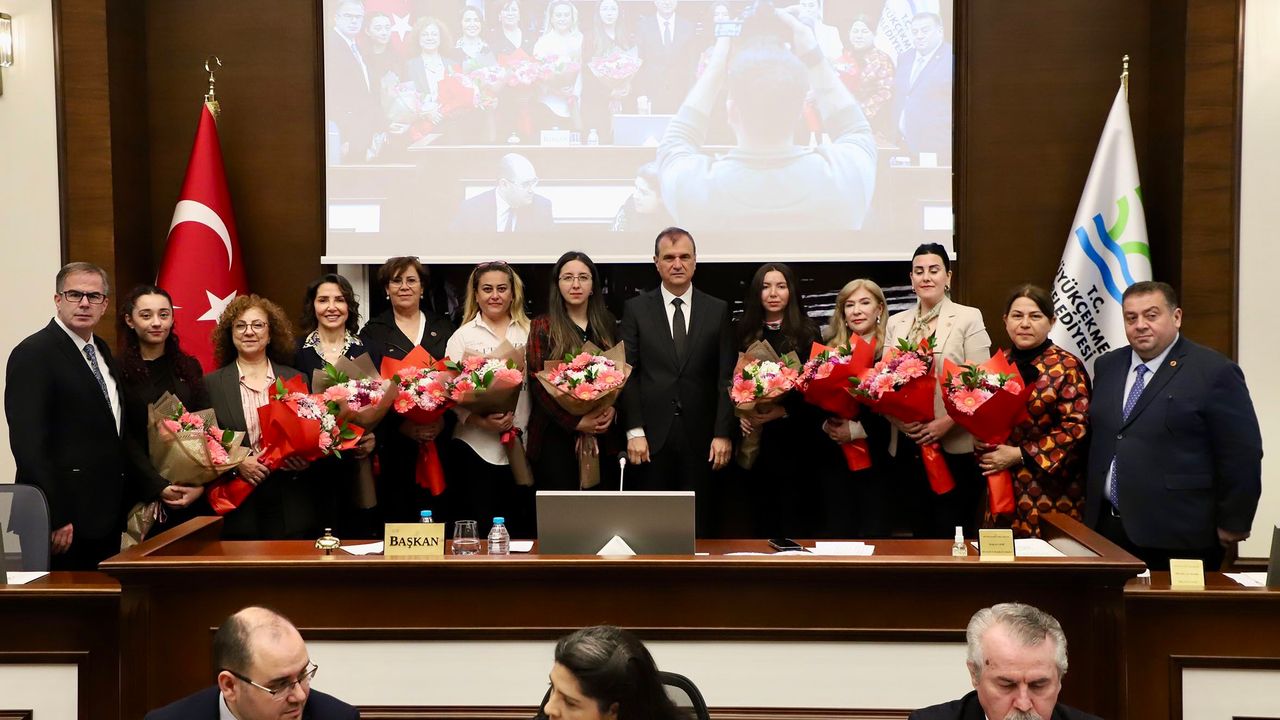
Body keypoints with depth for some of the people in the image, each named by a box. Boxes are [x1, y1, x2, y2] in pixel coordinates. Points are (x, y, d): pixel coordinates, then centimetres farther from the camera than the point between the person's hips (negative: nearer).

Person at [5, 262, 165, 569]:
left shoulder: (102, 351, 16)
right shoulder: (33, 354, -9)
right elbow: (28, 443, -16)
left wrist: (155, 487, 10)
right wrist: (54, 519, -20)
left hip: (107, 517, 8)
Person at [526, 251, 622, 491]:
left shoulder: (607, 323, 11)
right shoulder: (542, 326, 1)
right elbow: (538, 382, -6)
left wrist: (612, 408, -9)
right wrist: (576, 422, -15)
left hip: (603, 436, 3)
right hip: (556, 437, -3)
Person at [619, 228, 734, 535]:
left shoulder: (718, 310, 8)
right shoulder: (636, 309, 6)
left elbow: (726, 377, 4)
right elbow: (628, 374, 1)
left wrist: (723, 433, -3)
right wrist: (634, 431, -7)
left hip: (701, 437, 1)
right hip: (652, 436, 0)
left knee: (699, 526, 3)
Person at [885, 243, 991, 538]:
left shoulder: (968, 317, 0)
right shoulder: (896, 323, 12)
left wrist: (947, 422, -18)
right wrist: (897, 417, -10)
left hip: (955, 446, -4)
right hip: (908, 447, 4)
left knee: (953, 536, -1)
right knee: (921, 532, 11)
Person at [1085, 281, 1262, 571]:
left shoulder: (1214, 372, -9)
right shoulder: (1107, 367, 12)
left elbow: (1242, 455, -8)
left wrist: (1233, 524, -7)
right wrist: (1088, 507, 17)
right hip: (1109, 527, 6)